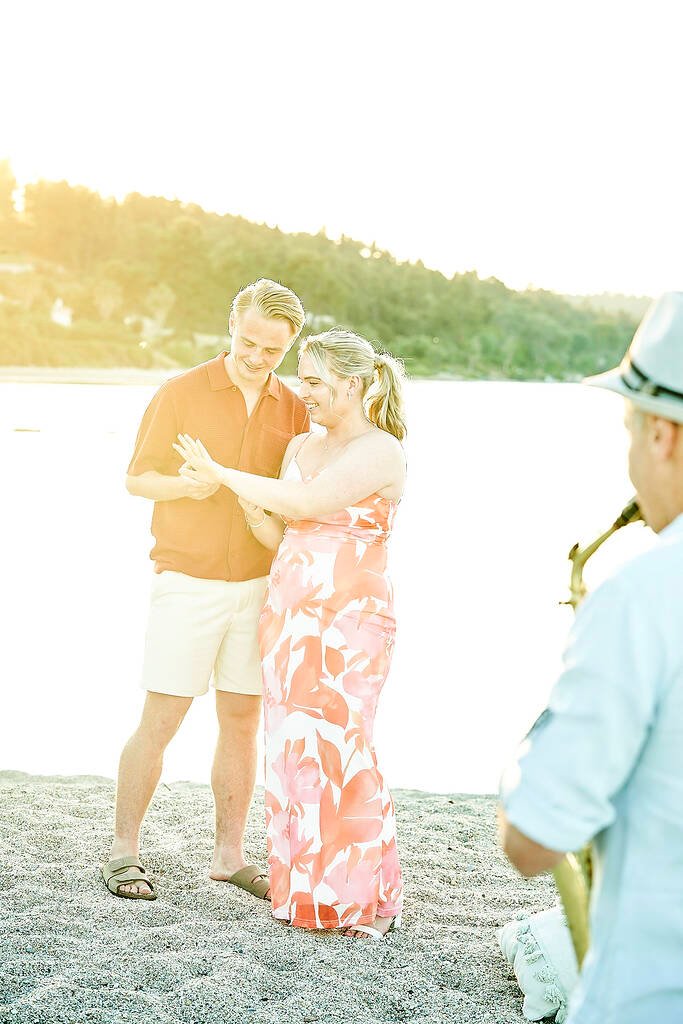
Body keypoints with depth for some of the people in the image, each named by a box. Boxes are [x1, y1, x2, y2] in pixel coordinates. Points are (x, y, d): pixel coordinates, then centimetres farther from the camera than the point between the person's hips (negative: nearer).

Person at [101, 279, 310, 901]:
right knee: (160, 721, -2)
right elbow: (137, 479, -2)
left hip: (259, 586, 4)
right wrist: (185, 484, -21)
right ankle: (124, 854, 11)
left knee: (243, 722, 7)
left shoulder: (294, 410, 5)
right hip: (187, 583, -3)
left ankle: (230, 855, 19)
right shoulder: (182, 393, -5)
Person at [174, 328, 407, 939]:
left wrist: (221, 474, -10)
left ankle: (373, 898, 8)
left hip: (351, 619, -7)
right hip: (289, 612, 7)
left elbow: (305, 503, -19)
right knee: (295, 750, 6)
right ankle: (306, 891, 17)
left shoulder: (382, 452, -9)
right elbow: (279, 536, 12)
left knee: (343, 749, -6)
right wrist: (242, 497, -7)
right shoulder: (301, 447, 14)